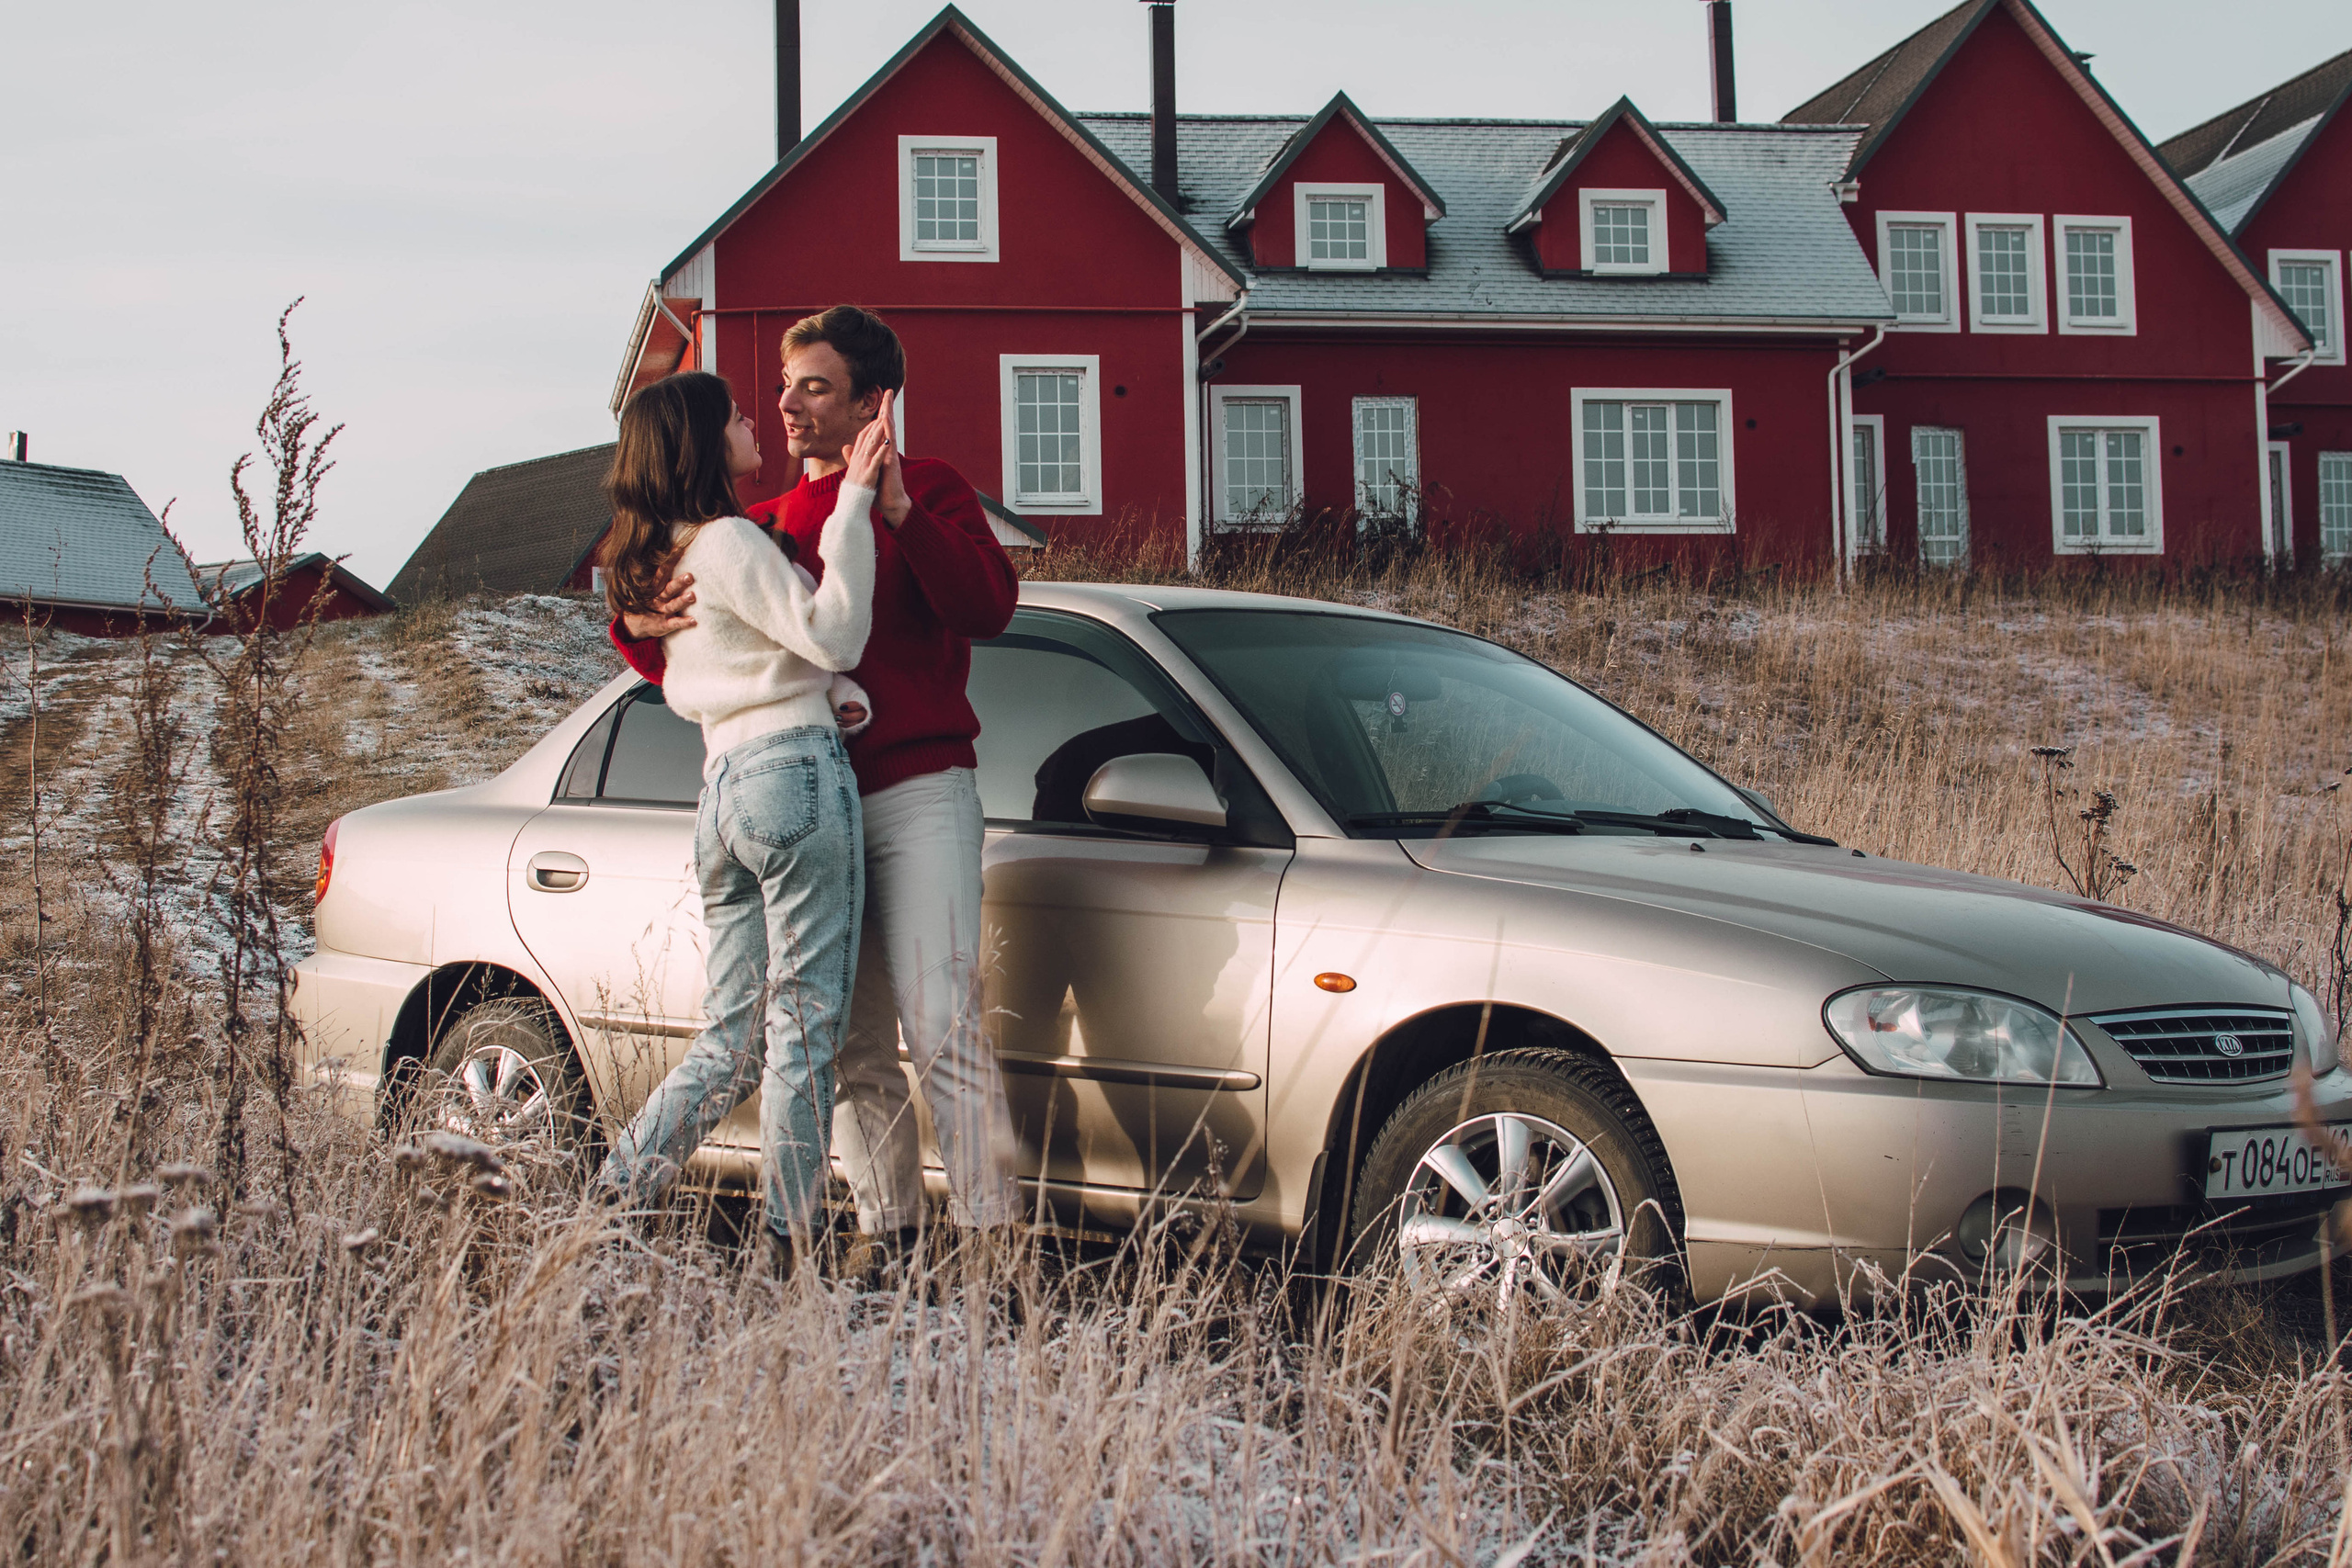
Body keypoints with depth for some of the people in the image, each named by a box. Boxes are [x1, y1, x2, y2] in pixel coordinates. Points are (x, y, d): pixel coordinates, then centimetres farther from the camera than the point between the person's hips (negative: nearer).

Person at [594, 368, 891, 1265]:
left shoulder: (659, 560, 20)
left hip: (723, 787, 9)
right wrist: (853, 502, -13)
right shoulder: (728, 543, -7)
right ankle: (790, 1244, -3)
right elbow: (831, 636, -14)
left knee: (731, 1040, 11)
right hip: (792, 771, -9)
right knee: (805, 1027, -5)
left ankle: (607, 1203, 6)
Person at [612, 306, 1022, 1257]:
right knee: (853, 1050, 7)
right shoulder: (768, 524, 19)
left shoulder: (929, 489, 3)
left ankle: (994, 1236, -12)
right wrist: (641, 627, -5)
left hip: (918, 795, -6)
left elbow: (989, 606, -15)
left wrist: (899, 512, -26)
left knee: (940, 1026, -13)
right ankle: (889, 1237, 13)